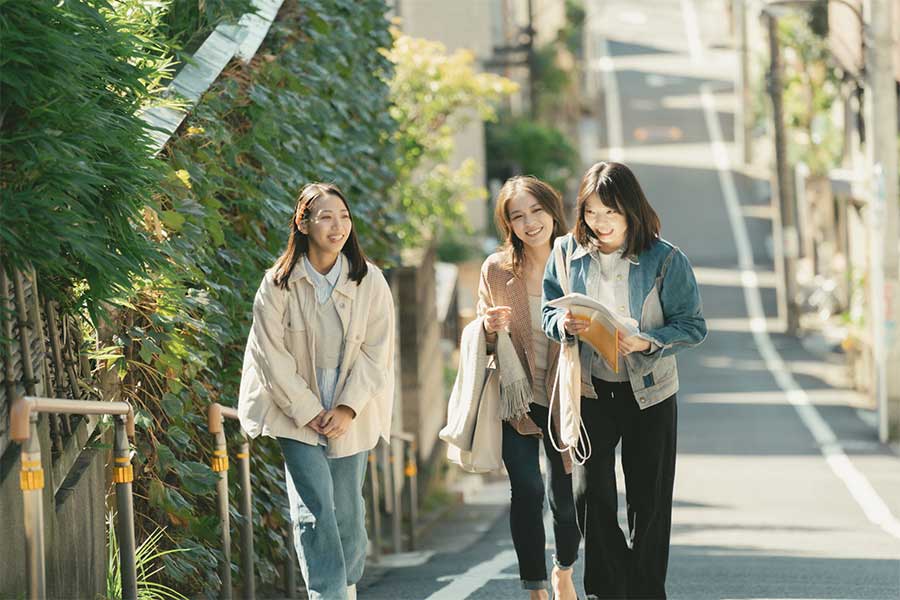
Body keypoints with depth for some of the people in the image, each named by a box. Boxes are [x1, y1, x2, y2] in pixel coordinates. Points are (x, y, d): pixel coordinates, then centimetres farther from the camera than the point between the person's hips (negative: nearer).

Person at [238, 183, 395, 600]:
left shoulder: (369, 281, -1)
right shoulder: (279, 283, -6)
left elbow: (377, 351, -1)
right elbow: (271, 354, -7)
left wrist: (348, 409, -10)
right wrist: (309, 411, -10)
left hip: (351, 417, 2)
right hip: (297, 410, -2)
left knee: (348, 511, 6)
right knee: (314, 508, -14)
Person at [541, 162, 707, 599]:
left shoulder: (666, 260, -10)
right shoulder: (567, 253, -2)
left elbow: (693, 326, -7)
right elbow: (548, 311, 7)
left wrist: (648, 343, -24)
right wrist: (563, 324, -17)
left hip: (648, 393, -2)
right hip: (589, 391, 2)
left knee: (648, 502, 5)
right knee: (590, 494, -5)